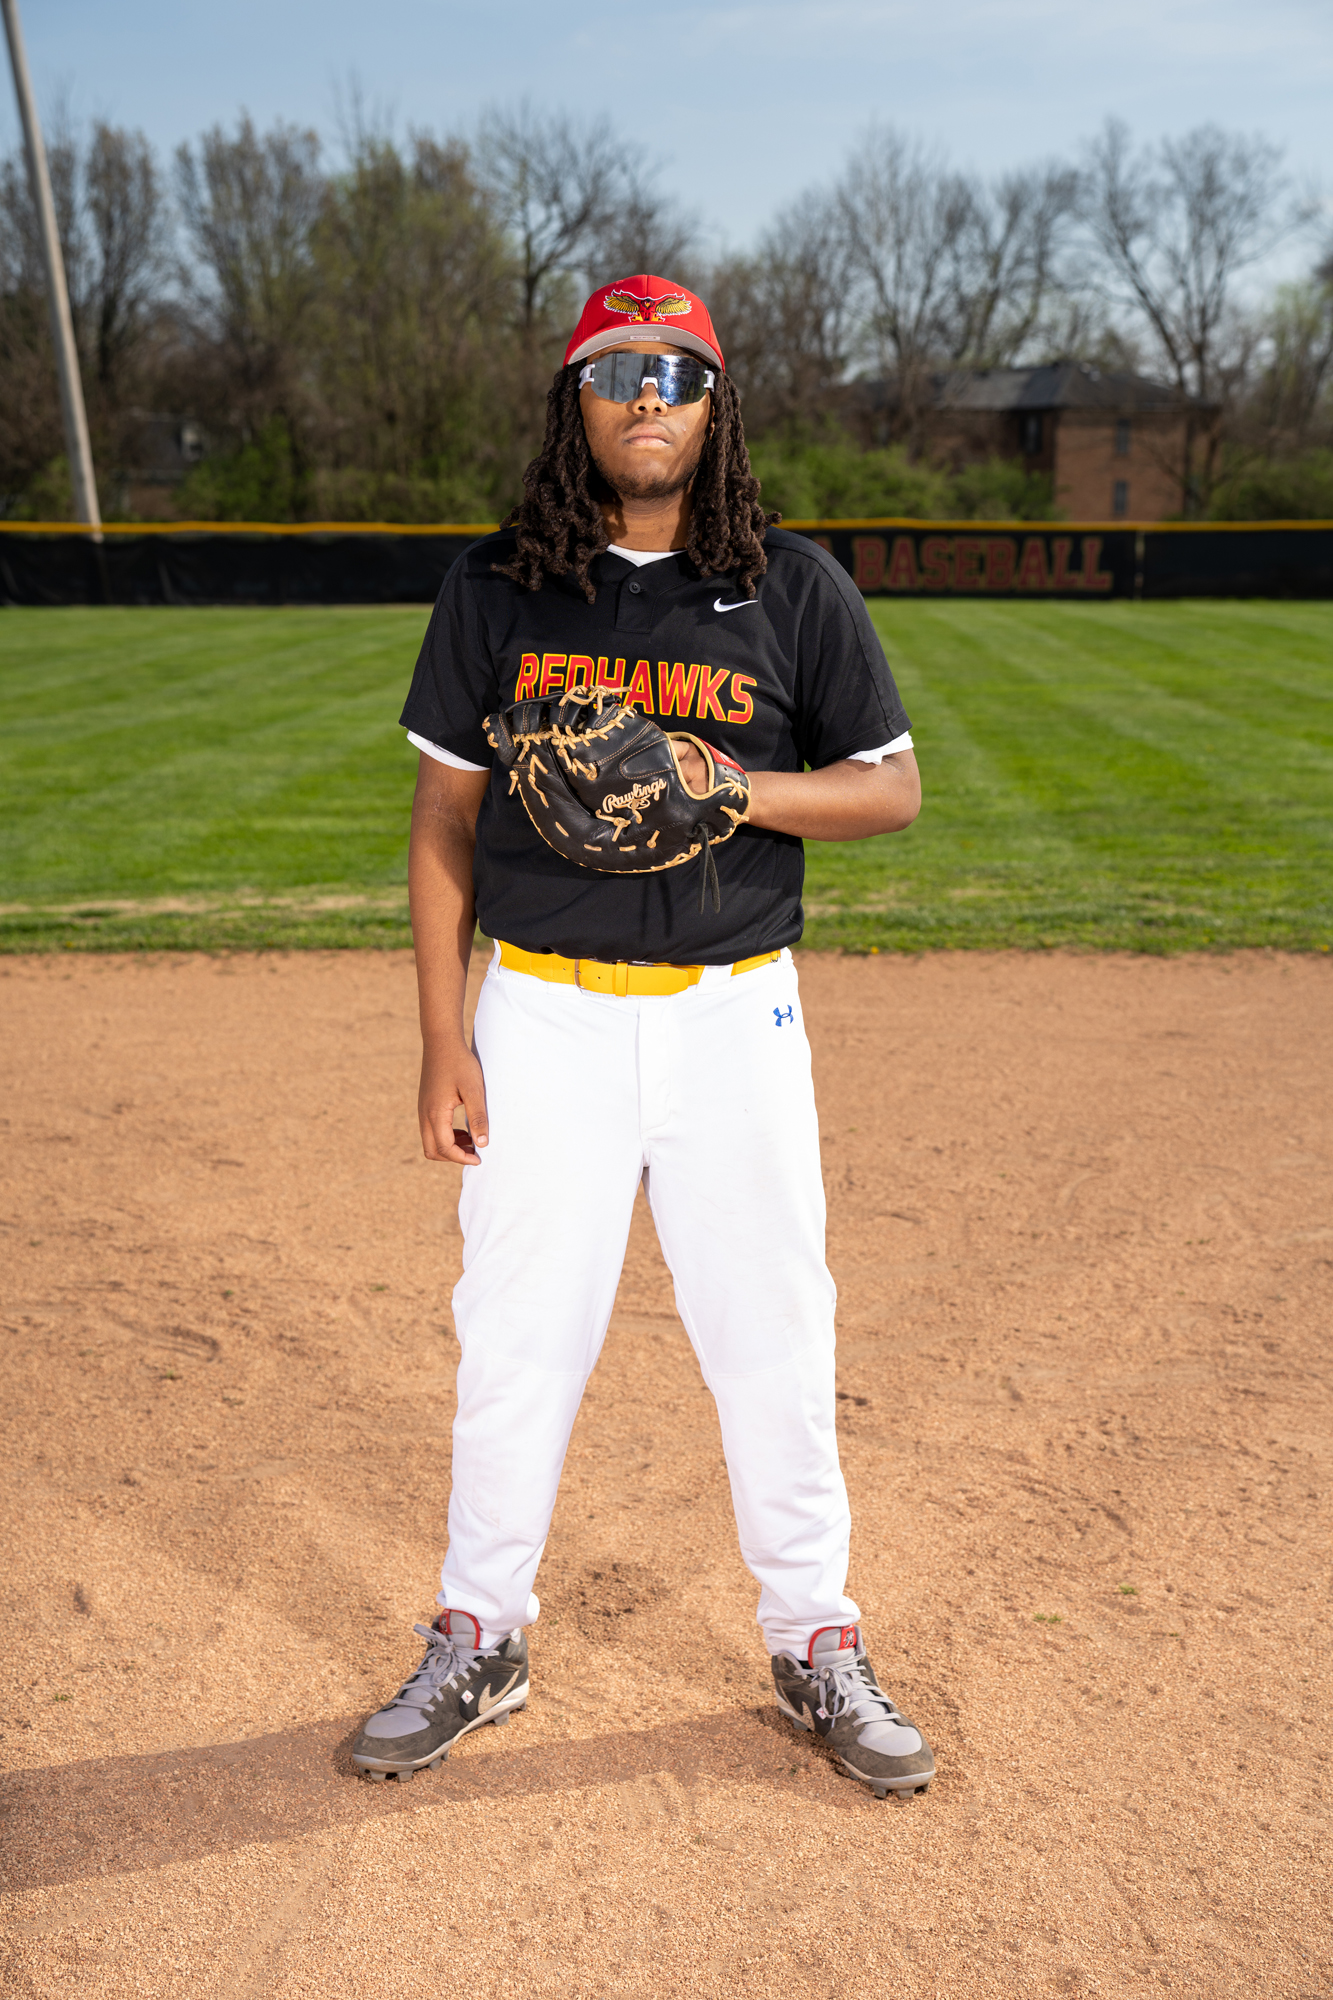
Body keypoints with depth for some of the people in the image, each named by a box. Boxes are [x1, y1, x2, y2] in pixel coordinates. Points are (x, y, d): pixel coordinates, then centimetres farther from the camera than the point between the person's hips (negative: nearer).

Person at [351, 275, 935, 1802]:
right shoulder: (494, 588, 4)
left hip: (734, 1014, 0)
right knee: (516, 1341, 7)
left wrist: (734, 786, -16)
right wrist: (442, 1039, -2)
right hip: (545, 1014, 1)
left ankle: (816, 1647, 27)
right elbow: (443, 821, 4)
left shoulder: (794, 587, 4)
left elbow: (893, 787, 4)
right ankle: (478, 1644, 28)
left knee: (775, 1345, 6)